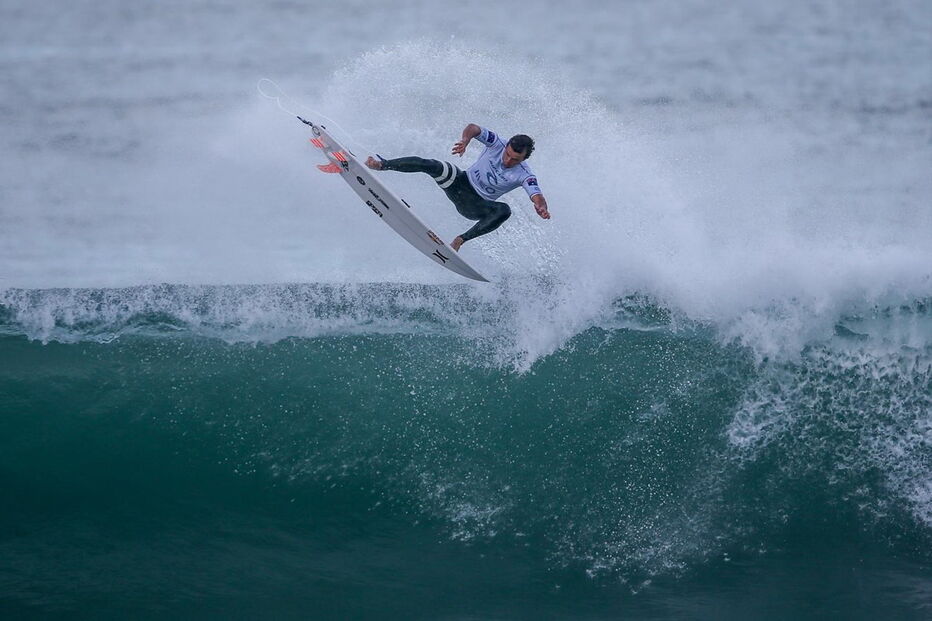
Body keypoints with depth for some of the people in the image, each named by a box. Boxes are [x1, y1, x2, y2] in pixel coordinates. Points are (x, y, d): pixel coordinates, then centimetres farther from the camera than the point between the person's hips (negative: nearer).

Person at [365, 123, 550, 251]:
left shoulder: (524, 176, -19)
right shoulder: (497, 144, -13)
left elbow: (537, 197, -34)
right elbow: (473, 128, -17)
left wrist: (541, 207, -59)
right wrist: (465, 139, -41)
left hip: (474, 206, -1)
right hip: (461, 182, 1)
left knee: (504, 210, -33)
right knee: (431, 166, -26)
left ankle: (460, 240, -29)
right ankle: (382, 164, -14)